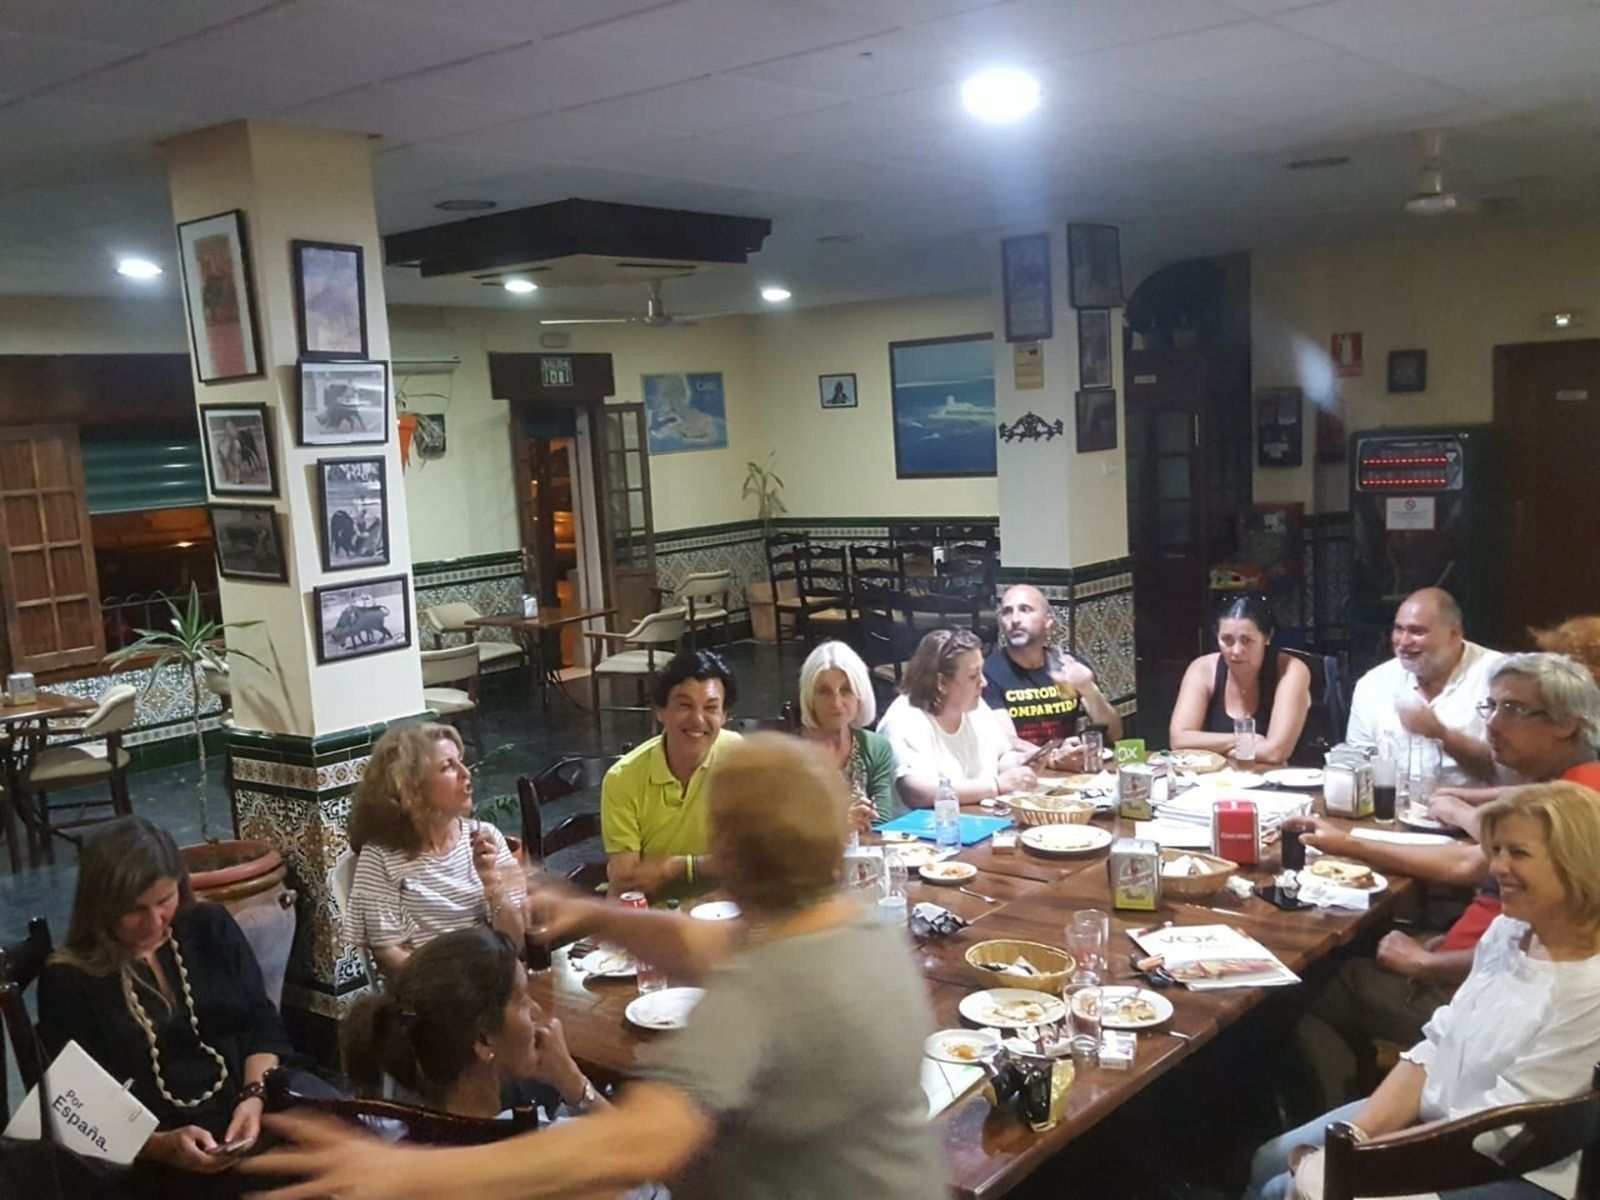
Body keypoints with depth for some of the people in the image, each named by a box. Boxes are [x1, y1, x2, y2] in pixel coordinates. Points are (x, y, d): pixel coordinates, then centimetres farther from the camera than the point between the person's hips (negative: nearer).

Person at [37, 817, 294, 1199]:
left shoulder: (211, 926, 11)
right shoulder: (67, 981, 2)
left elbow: (262, 1024, 10)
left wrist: (254, 1097, -9)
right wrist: (163, 1146, -17)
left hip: (262, 1107, 4)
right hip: (156, 1161, -4)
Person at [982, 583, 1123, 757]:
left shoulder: (1073, 665, 6)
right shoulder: (988, 672, -8)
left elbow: (1113, 734, 5)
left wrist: (1089, 691, -11)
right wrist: (1052, 758, -30)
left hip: (1073, 770, 3)